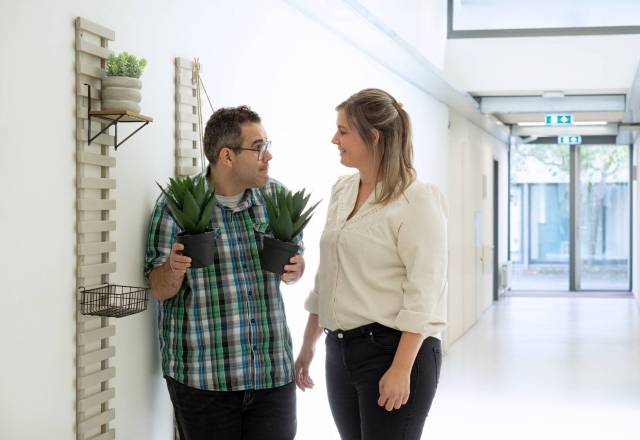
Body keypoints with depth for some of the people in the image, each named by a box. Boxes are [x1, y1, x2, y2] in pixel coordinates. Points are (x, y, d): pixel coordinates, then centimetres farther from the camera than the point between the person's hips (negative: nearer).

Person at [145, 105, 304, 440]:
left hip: (274, 371, 3)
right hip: (201, 376, -3)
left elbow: (295, 259, 17)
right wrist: (174, 269, -22)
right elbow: (159, 290, 0)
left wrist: (294, 269, -6)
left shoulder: (276, 196, 6)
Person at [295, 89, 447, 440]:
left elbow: (423, 294, -16)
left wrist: (401, 369, -21)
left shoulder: (416, 200, -11)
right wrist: (307, 345, 17)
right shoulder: (342, 191, 10)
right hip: (340, 351, 7)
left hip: (393, 349, -7)